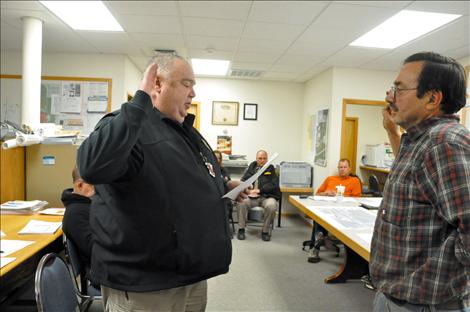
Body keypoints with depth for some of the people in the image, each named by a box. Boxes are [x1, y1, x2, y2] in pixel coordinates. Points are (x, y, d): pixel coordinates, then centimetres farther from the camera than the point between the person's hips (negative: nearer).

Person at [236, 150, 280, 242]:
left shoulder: (271, 169, 8)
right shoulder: (252, 167, 15)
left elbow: (274, 185, -3)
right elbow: (243, 181, 13)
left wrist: (260, 190, -16)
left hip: (267, 196, -2)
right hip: (252, 196, 2)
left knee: (271, 206, -34)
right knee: (241, 202, -28)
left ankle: (265, 231, -13)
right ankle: (241, 229, -12)